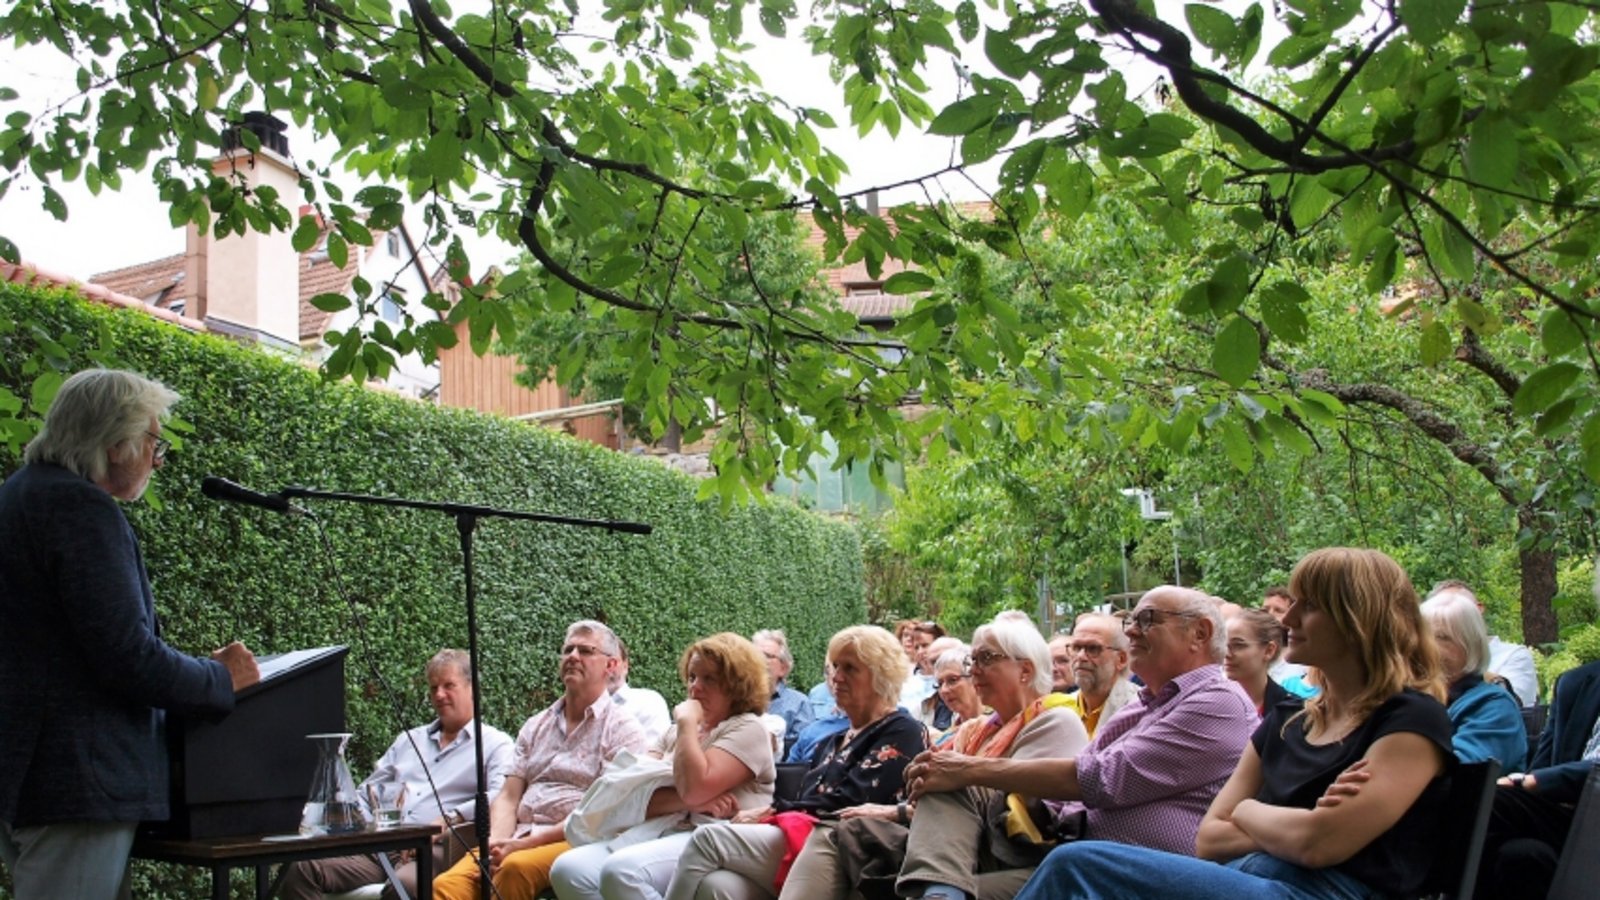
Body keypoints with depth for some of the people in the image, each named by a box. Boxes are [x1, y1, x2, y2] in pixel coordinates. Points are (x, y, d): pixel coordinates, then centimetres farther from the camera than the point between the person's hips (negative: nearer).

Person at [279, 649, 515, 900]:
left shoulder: (494, 744, 10)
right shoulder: (408, 739, 31)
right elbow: (367, 792, 33)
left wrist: (448, 820, -21)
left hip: (434, 849, -6)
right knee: (301, 870, -21)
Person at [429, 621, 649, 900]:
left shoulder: (622, 728, 4)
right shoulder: (535, 726, 23)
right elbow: (507, 798, 16)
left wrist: (525, 843, -14)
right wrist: (496, 845, -7)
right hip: (519, 839, 5)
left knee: (517, 867, -37)